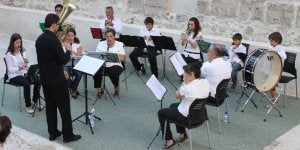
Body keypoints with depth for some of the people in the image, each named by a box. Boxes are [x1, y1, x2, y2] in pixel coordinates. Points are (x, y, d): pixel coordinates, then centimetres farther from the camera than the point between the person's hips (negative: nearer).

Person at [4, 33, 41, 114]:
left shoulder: (22, 52, 11)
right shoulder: (9, 54, -7)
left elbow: (26, 65, 11)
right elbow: (10, 69, -13)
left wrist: (26, 63, -13)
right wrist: (20, 68, -29)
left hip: (24, 74, 6)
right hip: (14, 76, -5)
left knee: (37, 80, -20)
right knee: (26, 83, -33)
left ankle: (35, 101, -4)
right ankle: (28, 106, -23)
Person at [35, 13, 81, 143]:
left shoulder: (39, 39, 6)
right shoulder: (53, 40, -20)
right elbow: (63, 60, -20)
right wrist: (68, 50, -3)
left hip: (44, 78, 8)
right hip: (57, 79, -8)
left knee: (50, 105, 14)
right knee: (64, 107, 2)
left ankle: (53, 133, 22)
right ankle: (68, 135, 8)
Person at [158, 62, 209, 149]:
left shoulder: (188, 87, -32)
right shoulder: (205, 82, -7)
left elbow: (177, 95, -10)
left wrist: (184, 83, -9)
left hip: (187, 118, -8)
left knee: (161, 113, 13)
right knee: (173, 106, 32)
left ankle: (169, 140, 17)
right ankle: (182, 134, 35)